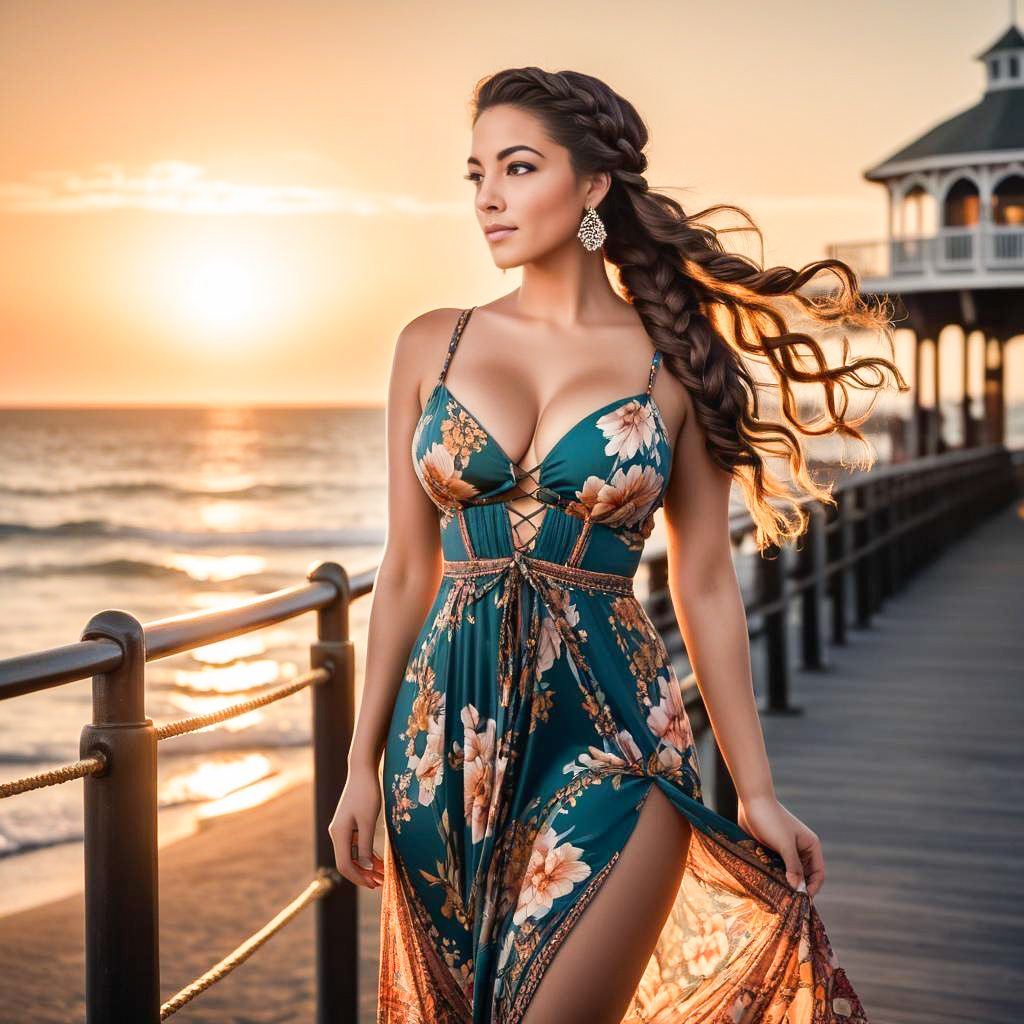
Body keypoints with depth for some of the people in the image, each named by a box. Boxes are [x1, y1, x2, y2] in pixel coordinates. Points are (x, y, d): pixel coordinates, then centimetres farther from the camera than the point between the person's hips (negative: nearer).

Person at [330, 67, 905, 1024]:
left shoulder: (674, 359, 0)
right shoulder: (433, 344, 5)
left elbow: (704, 587, 3)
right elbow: (406, 570, 8)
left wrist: (757, 792, 3)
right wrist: (363, 764, 7)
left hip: (612, 735, -3)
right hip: (451, 732, 3)